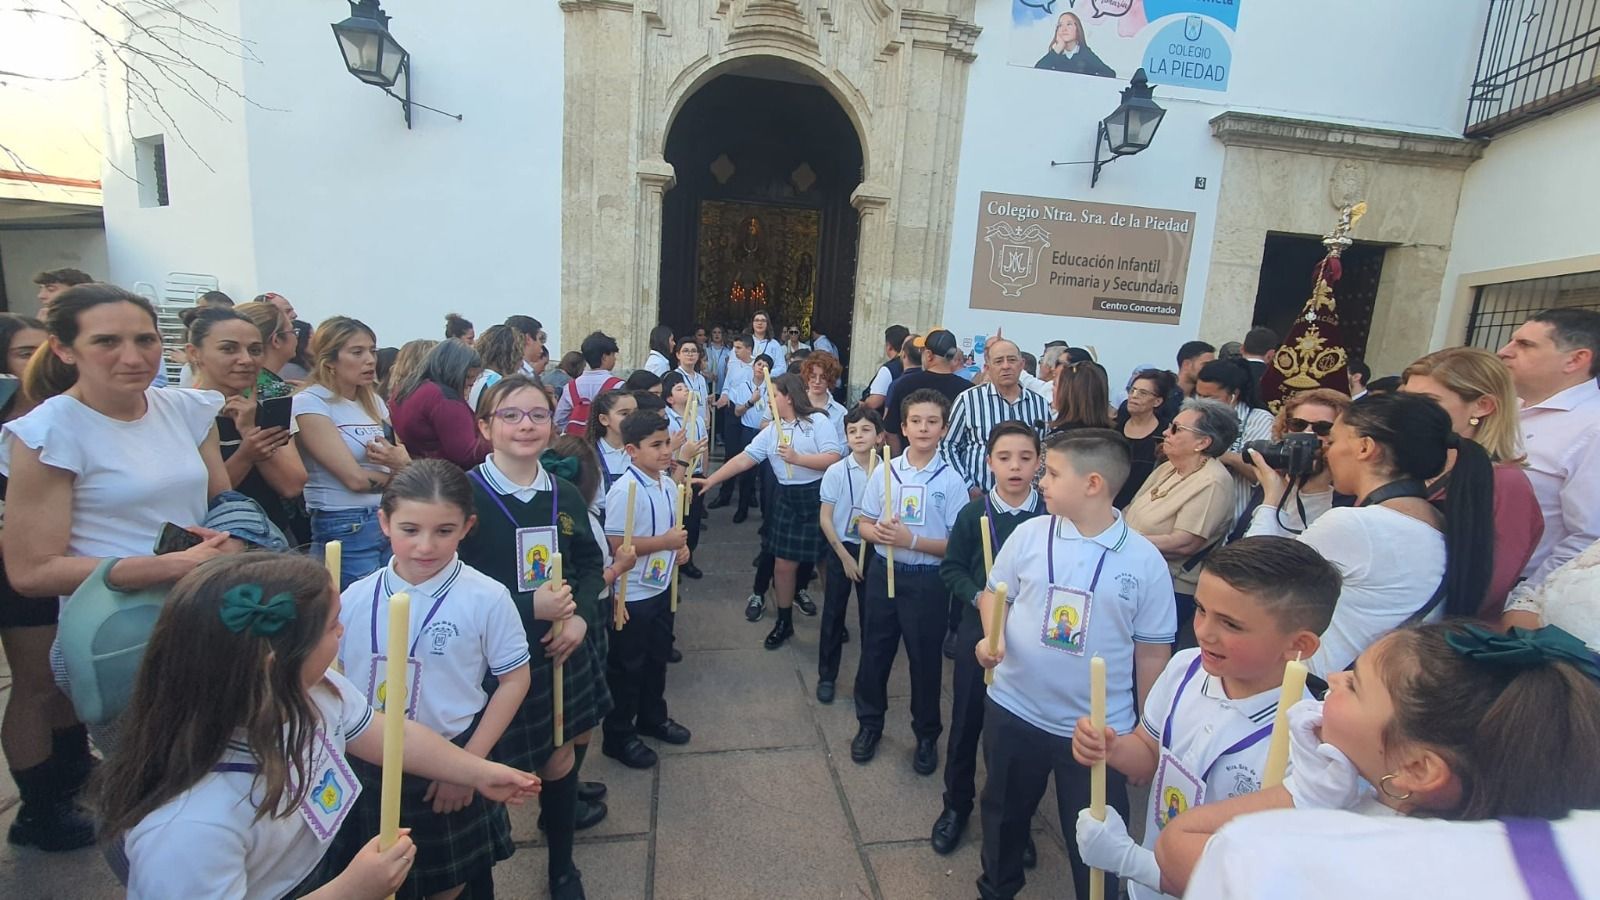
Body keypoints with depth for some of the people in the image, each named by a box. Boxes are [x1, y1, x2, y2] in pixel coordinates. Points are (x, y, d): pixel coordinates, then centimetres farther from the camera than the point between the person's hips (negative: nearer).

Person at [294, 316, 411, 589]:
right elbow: (355, 478, -17)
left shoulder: (374, 401, 9)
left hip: (390, 520, 6)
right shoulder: (309, 403, -11)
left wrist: (401, 461, -16)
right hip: (344, 529, -6)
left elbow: (406, 462, 6)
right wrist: (396, 472, 0)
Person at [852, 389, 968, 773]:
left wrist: (913, 540, -21)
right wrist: (878, 532, -16)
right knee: (874, 651, 14)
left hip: (927, 581, -3)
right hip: (883, 572, 3)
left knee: (925, 659, 11)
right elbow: (864, 523, 6)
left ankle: (927, 736, 32)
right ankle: (870, 723, 36)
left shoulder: (951, 481, -9)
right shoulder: (886, 471, 0)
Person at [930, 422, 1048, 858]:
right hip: (978, 631, 0)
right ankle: (957, 805, 34)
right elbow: (951, 569, -1)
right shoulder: (973, 513, -8)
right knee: (966, 721, 12)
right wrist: (979, 597, -17)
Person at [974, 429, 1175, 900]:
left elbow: (1152, 652, -3)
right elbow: (994, 591, 6)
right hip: (1013, 710, 3)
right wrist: (992, 635, -14)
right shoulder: (1030, 533, -7)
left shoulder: (1145, 560, -11)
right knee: (1005, 812, 23)